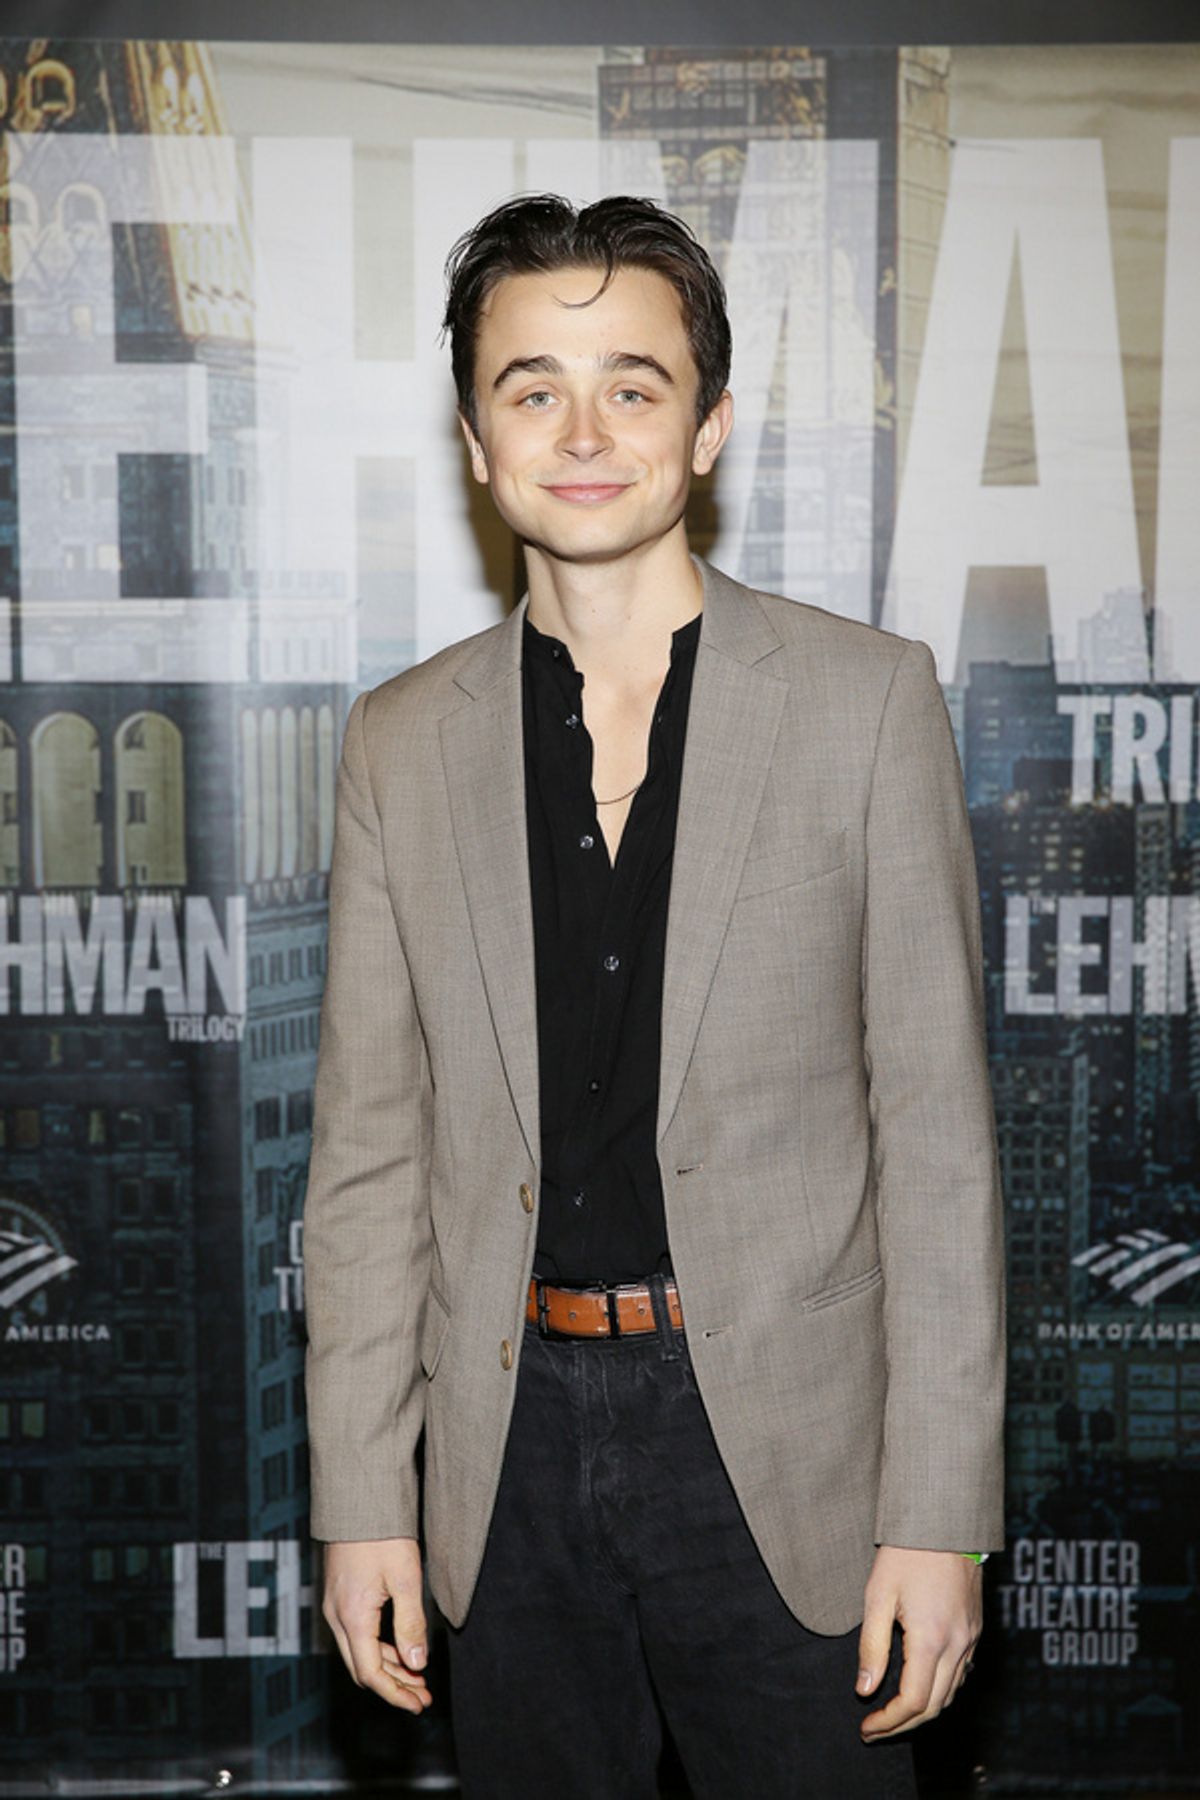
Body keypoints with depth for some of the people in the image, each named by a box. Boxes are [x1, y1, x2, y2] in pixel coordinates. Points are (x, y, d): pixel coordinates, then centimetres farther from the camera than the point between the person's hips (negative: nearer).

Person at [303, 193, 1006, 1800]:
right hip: (513, 1442, 2)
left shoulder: (868, 699, -4)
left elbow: (936, 1125, -5)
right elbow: (371, 1145, 5)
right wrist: (361, 1497, 2)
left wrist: (939, 1514, -8)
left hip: (783, 1450, -2)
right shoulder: (402, 745, 3)